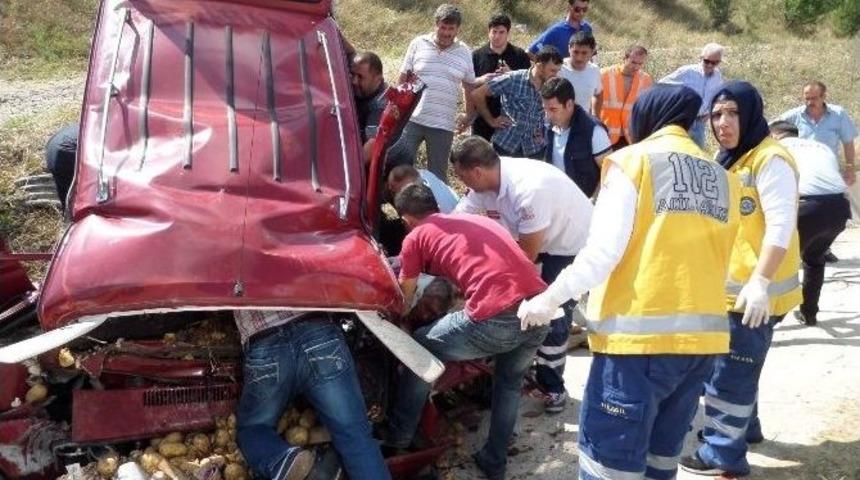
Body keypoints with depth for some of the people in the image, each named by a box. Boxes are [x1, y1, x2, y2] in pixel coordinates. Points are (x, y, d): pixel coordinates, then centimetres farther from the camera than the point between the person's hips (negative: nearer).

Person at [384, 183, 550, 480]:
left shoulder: (416, 237, 14)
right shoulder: (477, 219, 30)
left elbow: (404, 299, 24)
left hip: (496, 319, -5)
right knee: (510, 382, 33)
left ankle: (398, 438, 31)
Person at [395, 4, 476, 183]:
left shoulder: (465, 53, 5)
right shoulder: (418, 44, 2)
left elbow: (469, 87, 13)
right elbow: (403, 78, 6)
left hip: (443, 125, 1)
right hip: (411, 119, 0)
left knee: (437, 175, 8)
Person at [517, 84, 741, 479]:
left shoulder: (634, 160, -1)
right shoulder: (722, 179, 13)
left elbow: (603, 252, -10)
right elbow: (716, 266, 12)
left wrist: (548, 300, -1)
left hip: (641, 334, -6)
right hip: (703, 337, 6)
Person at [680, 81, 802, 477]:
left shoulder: (771, 160, -17)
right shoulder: (730, 159, 13)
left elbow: (780, 226, -24)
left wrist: (760, 282, -29)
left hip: (754, 291, -9)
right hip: (730, 286, 9)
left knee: (730, 371, 0)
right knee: (732, 366, 22)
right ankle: (743, 426, 41)